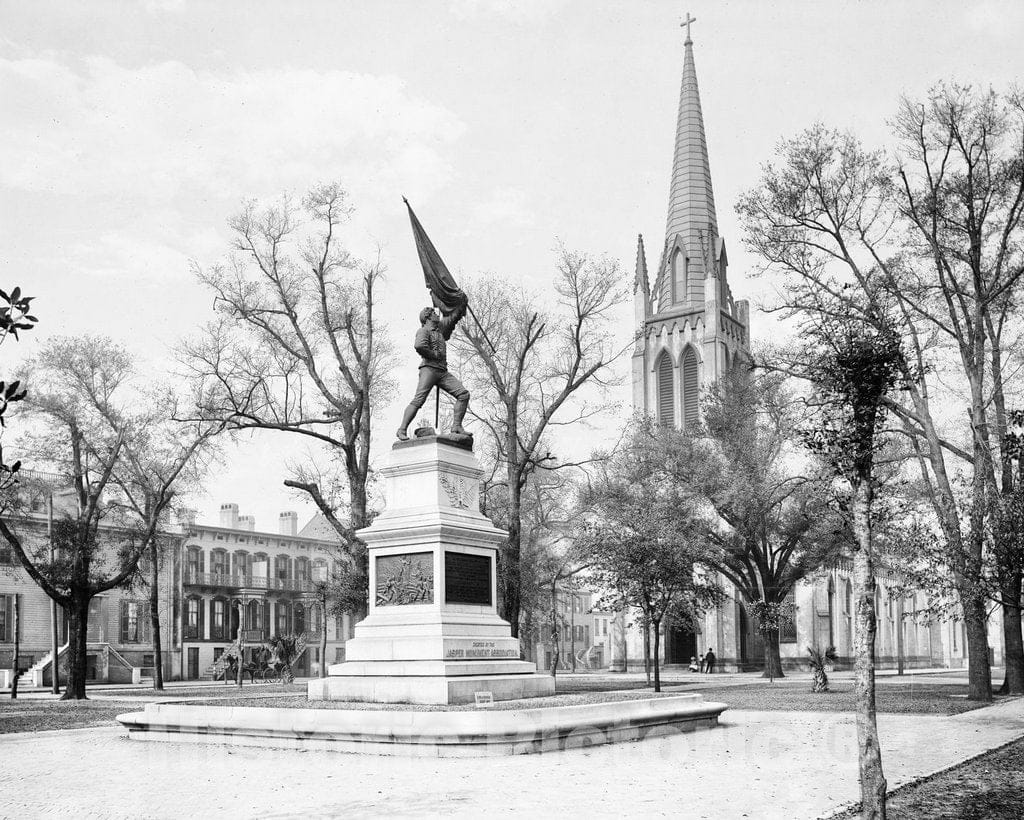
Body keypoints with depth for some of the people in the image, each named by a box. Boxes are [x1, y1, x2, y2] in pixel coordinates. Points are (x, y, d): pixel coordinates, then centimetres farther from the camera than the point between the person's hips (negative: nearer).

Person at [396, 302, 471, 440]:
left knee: (463, 393, -6)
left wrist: (463, 303, 31)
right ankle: (402, 430, -16)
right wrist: (434, 355, -11)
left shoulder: (440, 328, 24)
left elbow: (453, 316, 34)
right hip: (429, 368, -7)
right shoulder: (423, 331, 1)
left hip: (443, 371, 7)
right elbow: (419, 346, -19)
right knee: (419, 400, -17)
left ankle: (456, 426, -7)